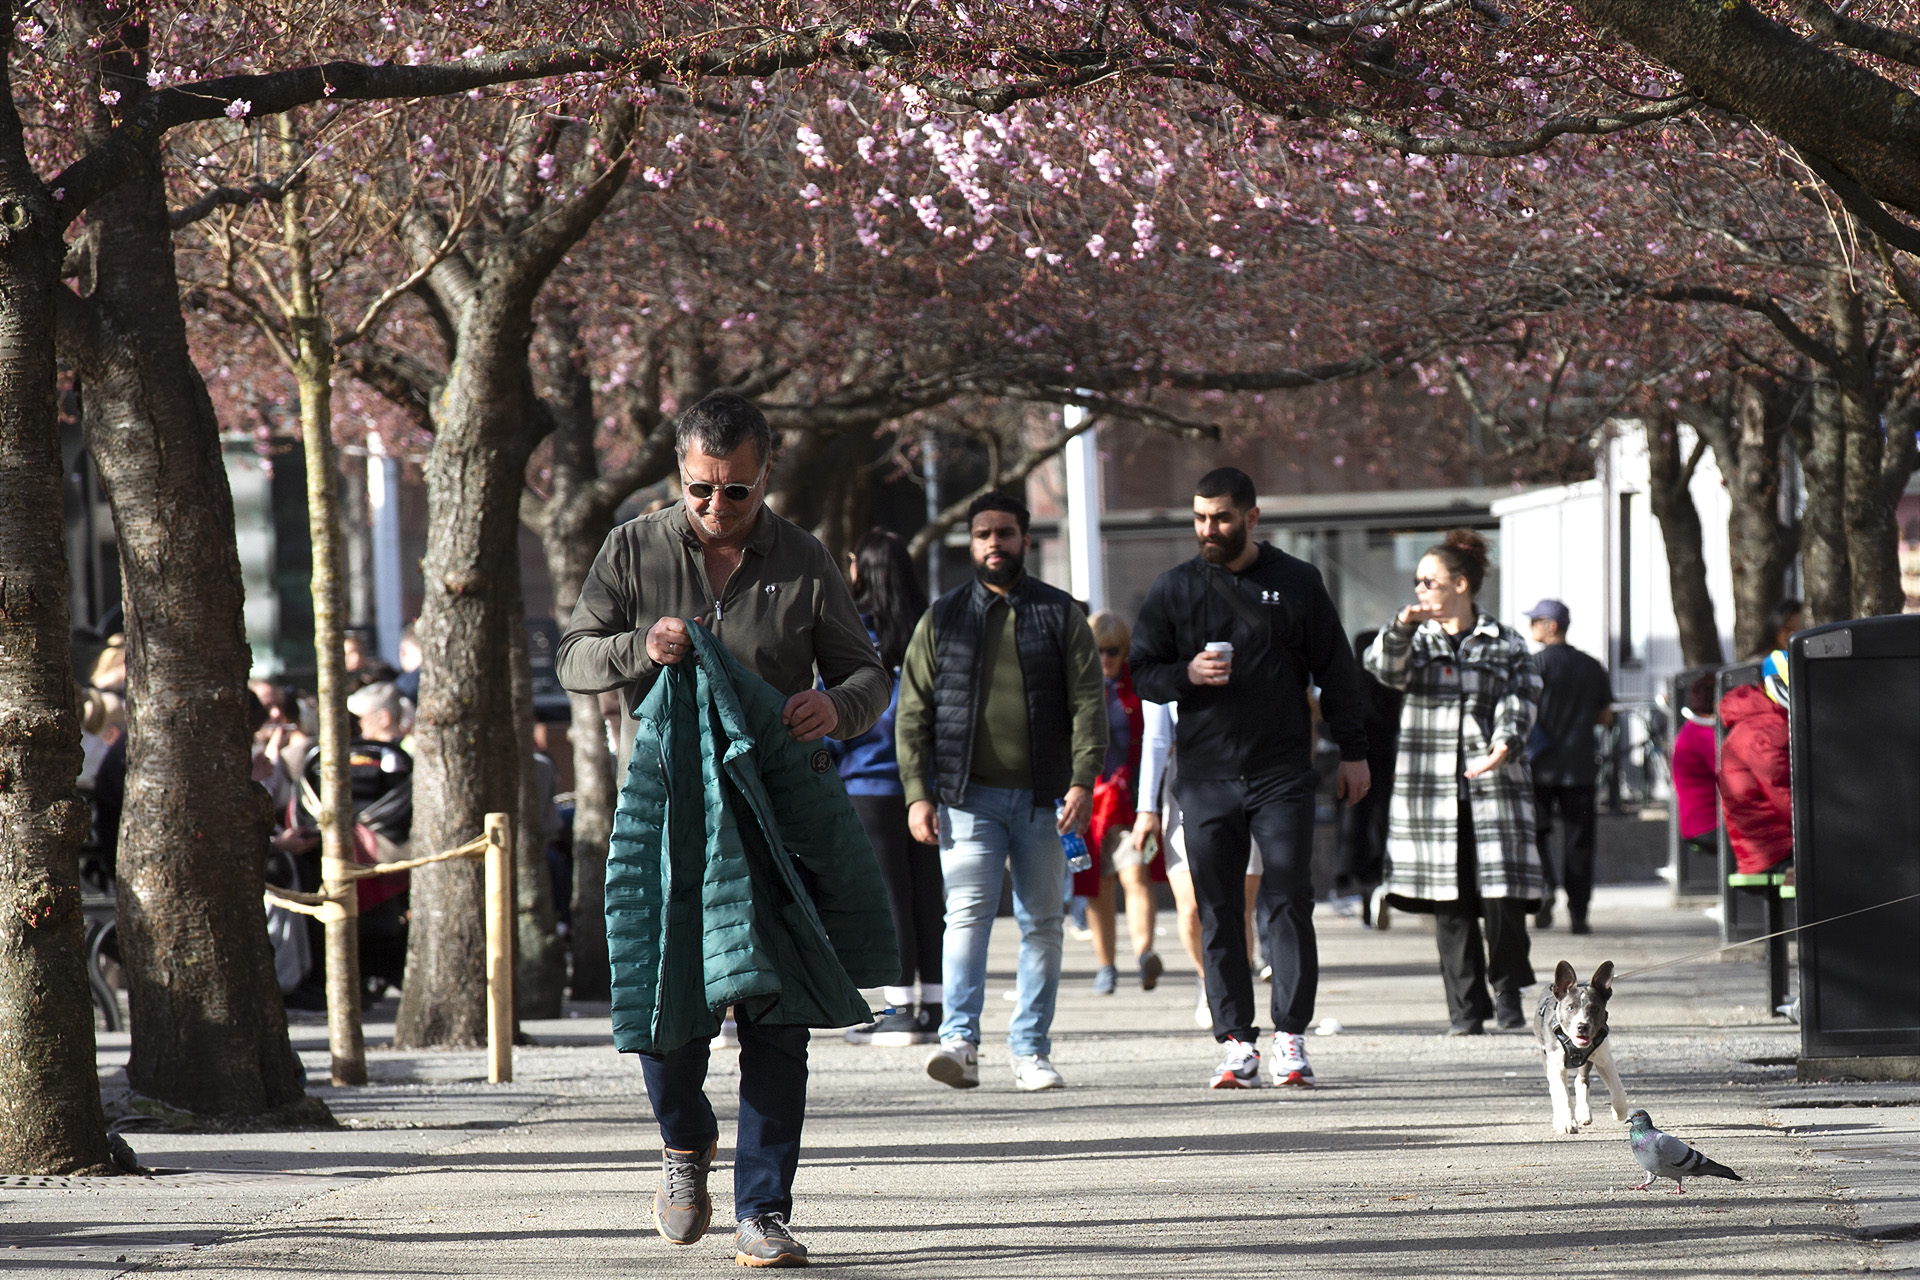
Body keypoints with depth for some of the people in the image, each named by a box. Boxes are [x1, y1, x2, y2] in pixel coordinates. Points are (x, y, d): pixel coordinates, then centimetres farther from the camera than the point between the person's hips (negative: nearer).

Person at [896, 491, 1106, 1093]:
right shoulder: (942, 619, 10)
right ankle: (960, 1041, -22)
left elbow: (1087, 703, 4)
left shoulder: (1060, 614, 8)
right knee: (968, 913, -15)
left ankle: (1031, 1051, 10)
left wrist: (1083, 780, -9)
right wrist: (917, 793, -2)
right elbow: (913, 711, 8)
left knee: (1042, 924, 4)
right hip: (969, 796, -1)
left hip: (1043, 798, 1)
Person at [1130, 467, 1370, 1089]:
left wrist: (1352, 751, 5)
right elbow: (1142, 671, 9)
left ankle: (1291, 1037, -2)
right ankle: (1237, 1042, 4)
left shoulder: (1296, 583, 5)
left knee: (1288, 900, -6)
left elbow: (1335, 670, 9)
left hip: (1282, 774, -1)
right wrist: (1187, 674, -12)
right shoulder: (1175, 589, 7)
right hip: (1206, 776, 2)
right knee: (1219, 911, 1)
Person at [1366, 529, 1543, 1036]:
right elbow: (1385, 668, -7)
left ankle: (1508, 990, 11)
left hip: (1494, 788, -2)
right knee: (1451, 905, 0)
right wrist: (1403, 628, -25)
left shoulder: (1507, 645, 7)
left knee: (1502, 897, -10)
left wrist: (1504, 747, -20)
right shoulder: (1418, 641, 12)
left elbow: (1518, 705, -1)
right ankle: (1465, 1007, 7)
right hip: (1431, 792, 2)